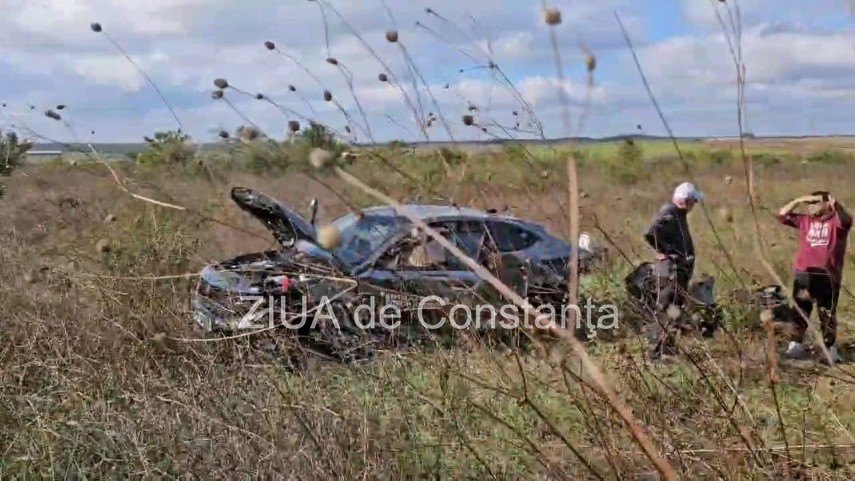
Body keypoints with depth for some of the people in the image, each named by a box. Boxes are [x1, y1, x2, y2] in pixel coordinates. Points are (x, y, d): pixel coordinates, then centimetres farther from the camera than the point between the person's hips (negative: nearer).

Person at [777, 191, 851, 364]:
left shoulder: (836, 222, -4)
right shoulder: (804, 221, 8)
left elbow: (846, 220, -26)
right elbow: (782, 215, 5)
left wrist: (837, 205, -40)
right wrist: (799, 200, -3)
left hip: (828, 276, -4)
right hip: (803, 274, 4)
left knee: (827, 315, 5)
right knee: (799, 312, 10)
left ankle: (830, 350, 13)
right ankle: (796, 345, 20)